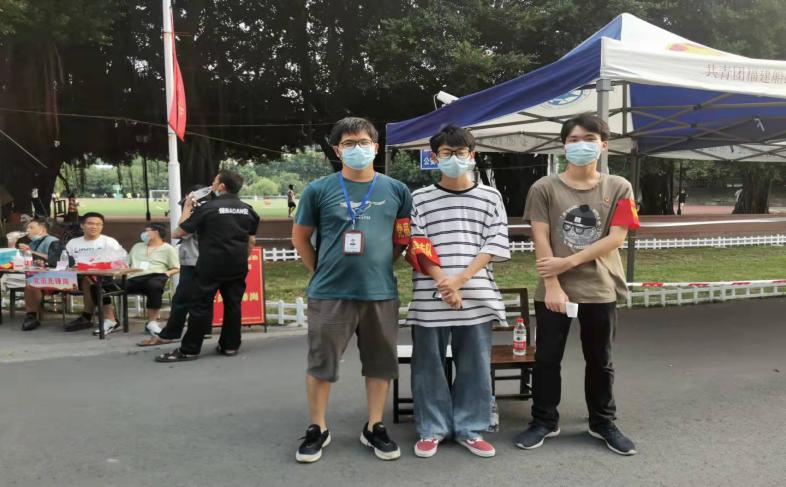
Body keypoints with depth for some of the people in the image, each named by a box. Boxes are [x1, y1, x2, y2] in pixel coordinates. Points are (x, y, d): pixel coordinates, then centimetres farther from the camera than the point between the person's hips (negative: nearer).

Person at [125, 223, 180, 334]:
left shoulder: (167, 248, 16)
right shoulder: (137, 246, 34)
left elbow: (176, 268, 9)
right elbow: (127, 263, 29)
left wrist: (168, 273, -11)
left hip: (155, 276, -5)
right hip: (134, 278, 5)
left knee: (154, 285, -41)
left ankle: (152, 321, -35)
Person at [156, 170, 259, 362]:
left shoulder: (207, 208, -9)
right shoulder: (247, 209, 7)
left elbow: (179, 233, -4)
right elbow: (251, 240, 11)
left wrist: (187, 209, 9)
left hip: (212, 264, -5)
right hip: (238, 265, 5)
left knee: (201, 305, -1)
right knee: (233, 304, 10)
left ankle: (189, 350, 3)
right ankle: (230, 345, 15)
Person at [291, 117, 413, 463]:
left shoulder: (396, 190, 5)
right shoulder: (319, 190, -1)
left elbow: (404, 238, 15)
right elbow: (300, 237, 7)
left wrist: (381, 264, 6)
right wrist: (322, 271, 3)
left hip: (381, 292, 2)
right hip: (329, 293, -2)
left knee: (380, 363, 10)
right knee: (320, 364, 6)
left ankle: (374, 428, 26)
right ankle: (317, 429, 24)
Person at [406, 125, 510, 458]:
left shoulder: (489, 197, 8)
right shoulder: (420, 199, 6)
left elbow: (495, 246, 1)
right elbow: (417, 248, 0)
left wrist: (460, 279, -11)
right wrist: (442, 282, -13)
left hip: (477, 296, 1)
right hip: (429, 297, 0)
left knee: (475, 365, 6)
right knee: (429, 365, 5)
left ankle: (469, 429, 21)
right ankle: (432, 429, 20)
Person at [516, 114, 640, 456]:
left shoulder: (618, 188, 2)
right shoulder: (544, 188, -1)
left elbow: (616, 238, -7)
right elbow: (541, 241, -6)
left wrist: (568, 261, -14)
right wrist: (552, 286, -14)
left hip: (601, 290, 1)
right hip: (553, 291, -1)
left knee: (600, 361, 13)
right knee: (547, 358, 7)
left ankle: (603, 423, 29)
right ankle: (544, 421, 24)